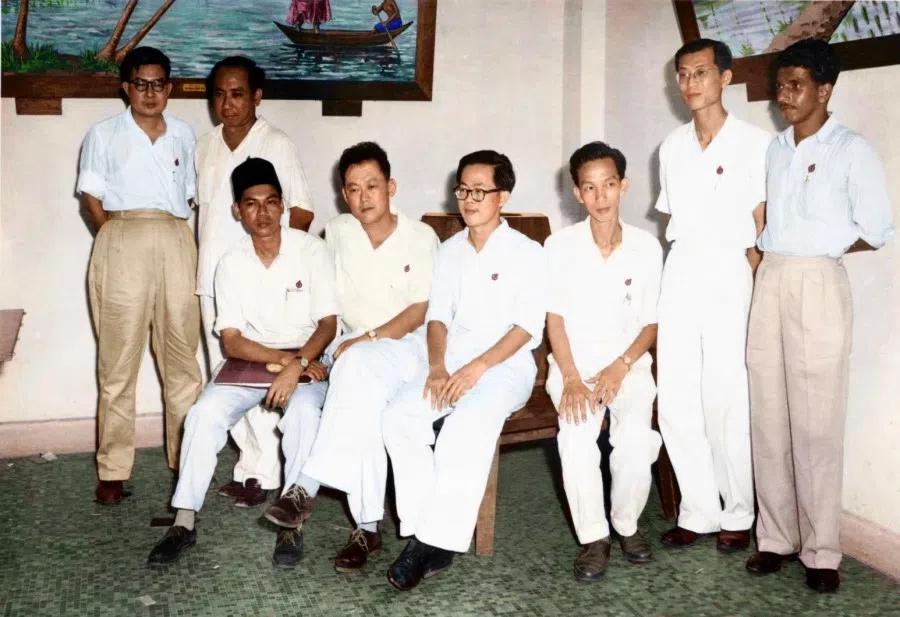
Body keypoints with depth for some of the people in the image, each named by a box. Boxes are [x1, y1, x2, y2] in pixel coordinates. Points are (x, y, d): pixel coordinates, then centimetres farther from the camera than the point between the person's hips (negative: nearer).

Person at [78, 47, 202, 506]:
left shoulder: (183, 135, 16)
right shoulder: (104, 135, 9)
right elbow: (90, 198, 6)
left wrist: (173, 234, 5)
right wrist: (119, 237, -3)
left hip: (176, 243, 3)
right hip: (122, 243, -2)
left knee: (182, 354, 2)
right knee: (119, 360, -3)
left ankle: (186, 459, 11)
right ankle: (113, 471, 2)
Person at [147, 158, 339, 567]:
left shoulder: (311, 250, -8)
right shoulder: (231, 264, -2)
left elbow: (328, 323, -10)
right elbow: (232, 342, -7)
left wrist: (298, 364, -28)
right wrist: (284, 359, -22)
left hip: (308, 360, -2)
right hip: (251, 361, 2)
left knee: (303, 413, -33)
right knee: (205, 413, -23)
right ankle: (184, 522, -14)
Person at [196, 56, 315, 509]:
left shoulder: (276, 145, -3)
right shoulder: (206, 147, 13)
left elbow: (302, 211, -3)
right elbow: (203, 207, 18)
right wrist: (203, 262, 9)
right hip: (213, 278, 6)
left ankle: (261, 471, 4)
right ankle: (251, 461, 19)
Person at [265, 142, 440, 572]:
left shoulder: (421, 238, 0)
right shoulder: (337, 232, 10)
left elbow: (420, 312, -7)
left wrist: (368, 338, -18)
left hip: (407, 346, -2)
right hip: (354, 347, 3)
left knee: (359, 363, -37)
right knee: (364, 396, -33)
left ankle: (308, 485, -37)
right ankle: (367, 529, -33)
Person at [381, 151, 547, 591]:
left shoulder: (527, 253, 1)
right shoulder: (449, 251, 17)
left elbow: (527, 326, -8)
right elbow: (437, 315, 11)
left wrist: (477, 368, -20)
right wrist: (437, 366, -8)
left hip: (506, 363, -5)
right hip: (451, 359, 5)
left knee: (466, 428, -35)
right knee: (398, 418, -24)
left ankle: (436, 542, -28)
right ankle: (424, 533, -22)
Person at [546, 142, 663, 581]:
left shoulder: (646, 247, -1)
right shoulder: (559, 245, -4)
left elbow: (651, 322, 4)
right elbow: (555, 318, -2)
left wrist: (621, 366, -13)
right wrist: (572, 379, -16)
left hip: (628, 360, 1)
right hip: (573, 360, 0)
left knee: (637, 435, -27)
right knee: (576, 434, -29)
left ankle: (626, 523, 0)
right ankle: (593, 537, -12)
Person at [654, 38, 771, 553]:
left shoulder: (755, 143, -3)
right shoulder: (673, 146, 14)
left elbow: (763, 223, -3)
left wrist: (751, 277, -9)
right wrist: (684, 261, 12)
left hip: (729, 270, -5)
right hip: (679, 271, 5)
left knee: (726, 400, -5)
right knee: (676, 401, 2)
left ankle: (738, 516, 10)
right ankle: (699, 512, 12)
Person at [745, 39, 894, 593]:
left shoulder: (851, 150, -4)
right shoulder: (774, 150, 13)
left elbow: (878, 232, -5)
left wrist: (821, 248, 2)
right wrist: (769, 253, 4)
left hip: (818, 286, -6)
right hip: (769, 283, 6)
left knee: (816, 425, -3)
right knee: (769, 419, 6)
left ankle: (822, 550, 7)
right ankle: (777, 537, 15)